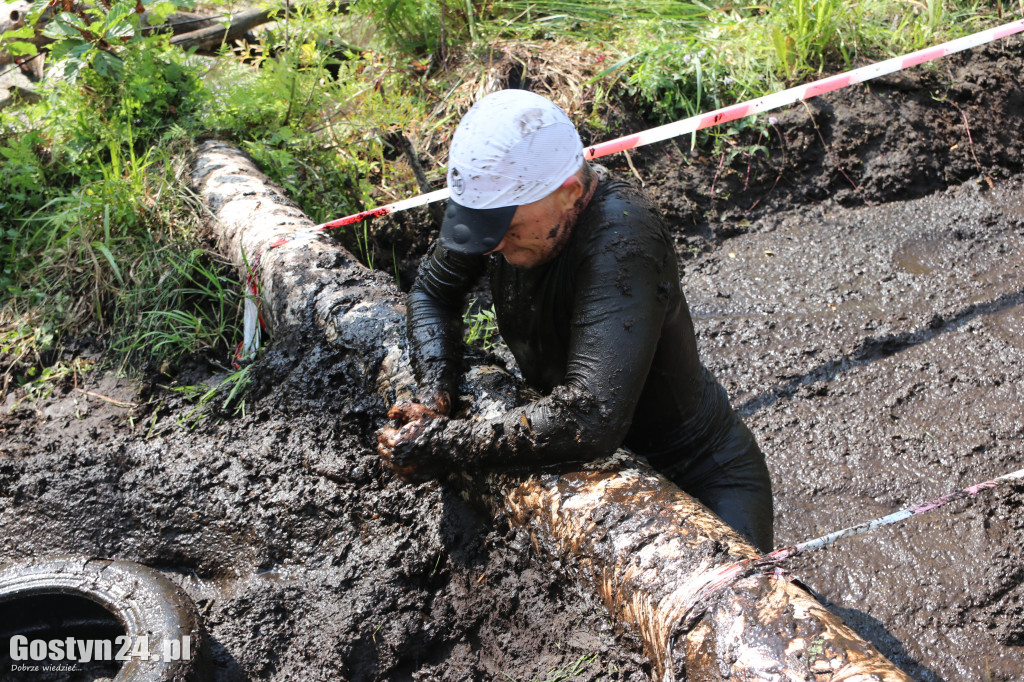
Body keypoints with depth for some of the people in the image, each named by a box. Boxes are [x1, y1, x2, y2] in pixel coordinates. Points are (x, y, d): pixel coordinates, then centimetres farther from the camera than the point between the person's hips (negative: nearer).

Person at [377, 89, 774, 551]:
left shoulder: (621, 241, -34)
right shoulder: (503, 197, -12)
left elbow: (591, 419, -43)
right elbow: (432, 290, 5)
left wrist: (444, 445, -35)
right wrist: (433, 394, -12)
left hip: (702, 478, -6)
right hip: (598, 460, 7)